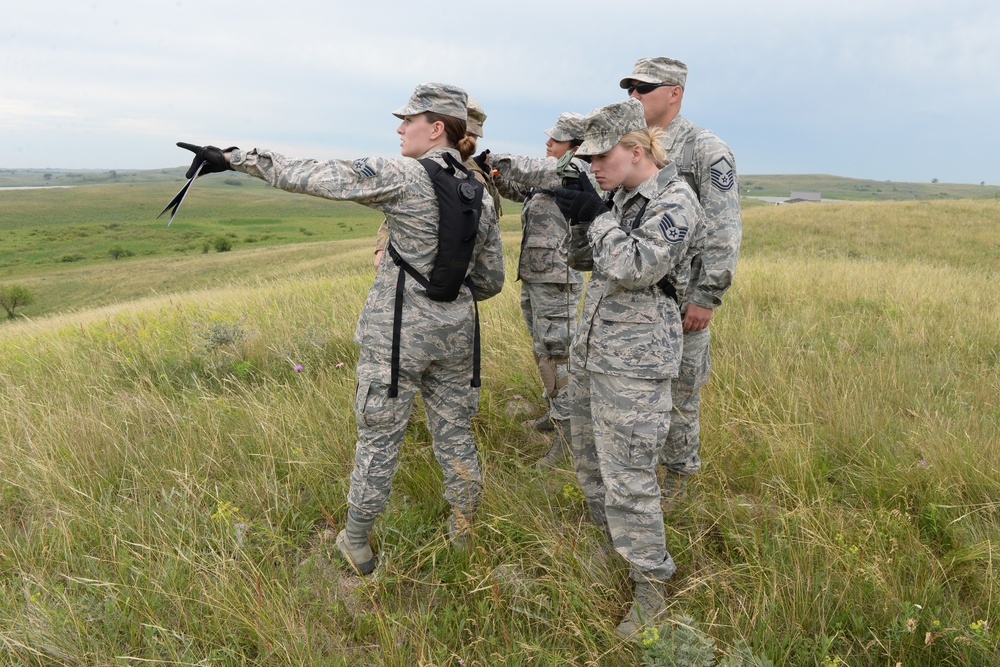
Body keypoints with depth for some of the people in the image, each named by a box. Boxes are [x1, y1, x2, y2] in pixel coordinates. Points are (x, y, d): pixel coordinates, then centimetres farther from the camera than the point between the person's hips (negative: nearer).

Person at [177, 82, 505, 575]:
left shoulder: (401, 176, -13)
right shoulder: (482, 195, 6)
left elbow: (311, 175, -11)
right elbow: (490, 281, 10)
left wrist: (234, 157, -4)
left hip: (398, 331, -5)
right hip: (455, 331, 6)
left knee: (378, 438, 9)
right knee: (454, 433, 18)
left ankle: (356, 545, 27)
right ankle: (463, 536, 32)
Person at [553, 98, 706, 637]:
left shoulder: (675, 201, -13)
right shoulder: (621, 195, 11)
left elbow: (636, 268, -25)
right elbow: (584, 258, 17)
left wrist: (596, 215, -16)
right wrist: (578, 216, 0)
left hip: (634, 363, -9)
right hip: (590, 350, 9)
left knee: (627, 476, -4)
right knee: (589, 460, 20)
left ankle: (650, 586, 14)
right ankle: (611, 541, 42)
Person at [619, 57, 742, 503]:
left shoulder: (707, 150, -8)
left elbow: (725, 231, -13)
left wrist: (707, 297, -17)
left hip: (680, 298, -6)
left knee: (679, 393, 6)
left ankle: (676, 475, 25)